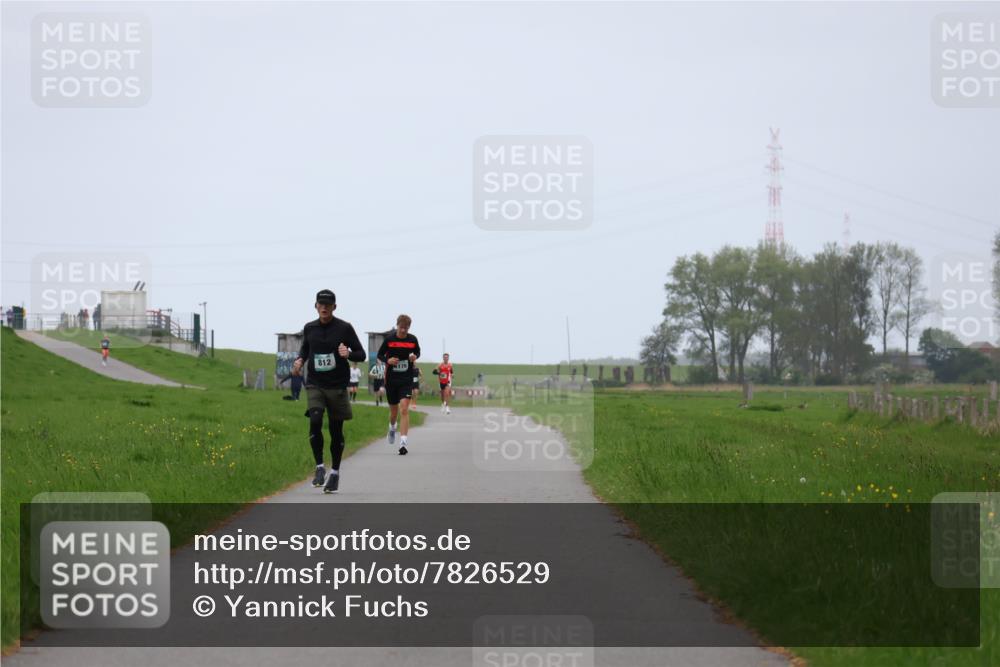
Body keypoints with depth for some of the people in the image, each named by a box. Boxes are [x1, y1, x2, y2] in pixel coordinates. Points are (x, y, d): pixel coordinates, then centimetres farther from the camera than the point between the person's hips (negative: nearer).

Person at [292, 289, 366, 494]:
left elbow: (361, 354, 1)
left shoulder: (344, 328, -3)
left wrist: (348, 354, -20)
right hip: (314, 385, 1)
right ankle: (319, 467, -7)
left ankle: (335, 472, 20)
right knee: (315, 421, -20)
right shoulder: (309, 328, 5)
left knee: (336, 430, 5)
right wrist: (300, 360, 3)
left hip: (337, 385, -1)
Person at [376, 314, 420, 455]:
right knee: (393, 411, 13)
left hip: (406, 380, -1)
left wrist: (415, 357, -8)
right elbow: (380, 354, 5)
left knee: (404, 409, -16)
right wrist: (387, 360, -16)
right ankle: (392, 428, 49)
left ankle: (403, 443, -20)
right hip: (391, 379, 1)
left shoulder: (412, 339, -1)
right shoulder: (389, 339, -5)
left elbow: (417, 352, 16)